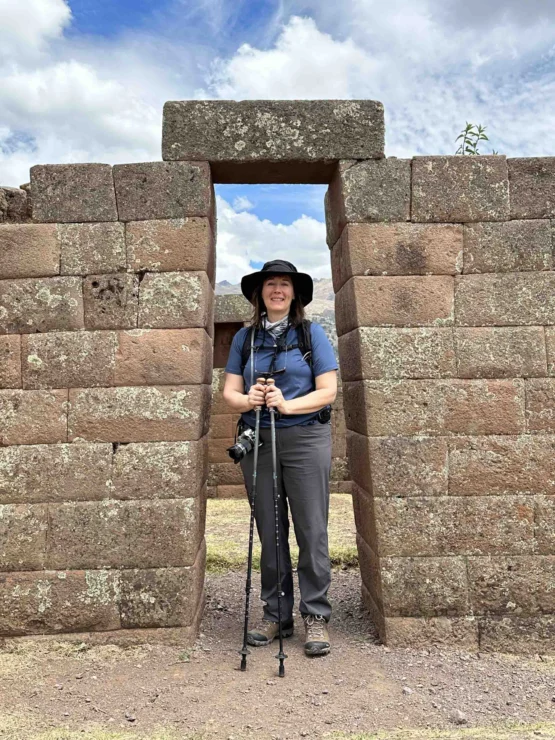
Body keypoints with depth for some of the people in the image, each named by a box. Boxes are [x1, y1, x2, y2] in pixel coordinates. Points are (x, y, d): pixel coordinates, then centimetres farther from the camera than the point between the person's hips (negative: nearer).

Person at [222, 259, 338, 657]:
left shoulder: (312, 334, 1)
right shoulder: (245, 338, 9)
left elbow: (328, 391, -4)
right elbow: (230, 392, 6)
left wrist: (288, 405, -19)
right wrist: (248, 399, -16)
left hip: (306, 439, -3)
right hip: (257, 441, 3)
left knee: (312, 531, 0)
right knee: (269, 531, 10)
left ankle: (316, 616, 13)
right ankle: (276, 613, 24)